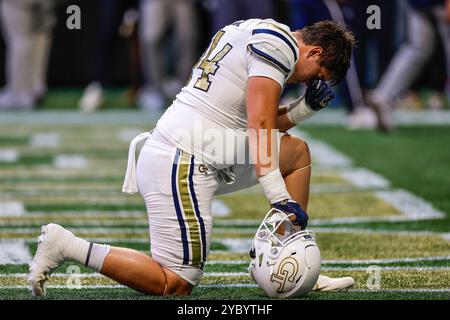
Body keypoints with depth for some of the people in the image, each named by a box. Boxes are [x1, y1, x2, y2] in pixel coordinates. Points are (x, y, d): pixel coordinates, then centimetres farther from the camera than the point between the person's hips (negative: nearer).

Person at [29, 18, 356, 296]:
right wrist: (280, 197, -20)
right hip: (182, 166, -11)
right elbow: (259, 125, -17)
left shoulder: (254, 33, 21)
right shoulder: (278, 43, -9)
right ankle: (67, 246, -2)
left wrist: (305, 108, 12)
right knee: (177, 285, -7)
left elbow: (257, 128, 22)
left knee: (297, 152, 18)